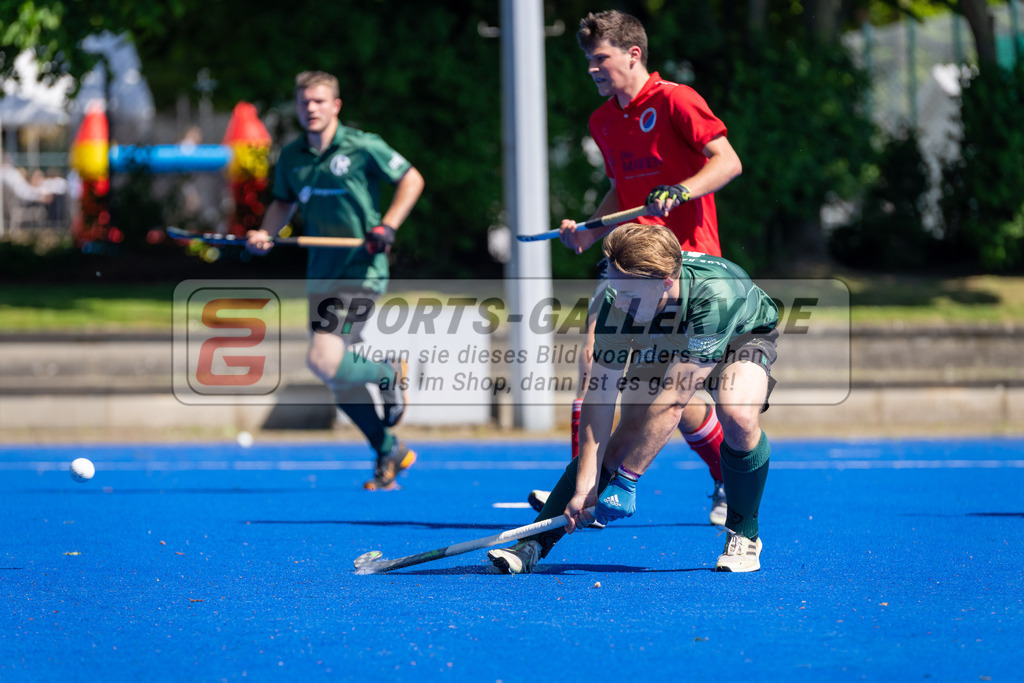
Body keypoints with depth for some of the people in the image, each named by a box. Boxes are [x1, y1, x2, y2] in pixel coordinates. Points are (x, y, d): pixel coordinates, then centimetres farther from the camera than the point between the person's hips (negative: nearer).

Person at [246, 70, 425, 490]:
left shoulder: (362, 148, -9)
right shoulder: (291, 157, 6)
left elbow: (411, 178, -1)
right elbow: (284, 201, 22)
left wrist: (387, 226, -13)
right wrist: (266, 233, 2)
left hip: (362, 272, -6)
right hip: (321, 277, 6)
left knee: (324, 362, -21)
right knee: (340, 381, 7)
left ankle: (390, 372, 9)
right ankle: (390, 453, 24)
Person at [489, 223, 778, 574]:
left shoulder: (715, 295, -45)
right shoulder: (616, 304, -33)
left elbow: (673, 401, -44)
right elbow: (599, 397, -28)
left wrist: (626, 480, -42)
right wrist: (584, 487, -35)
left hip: (742, 337, -3)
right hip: (662, 347, 3)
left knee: (739, 417, -32)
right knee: (622, 441, -15)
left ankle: (743, 535, -9)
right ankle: (532, 545, -13)